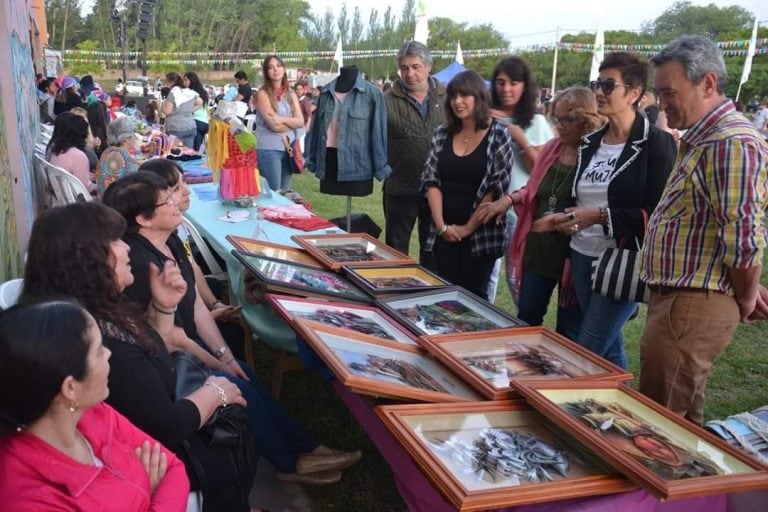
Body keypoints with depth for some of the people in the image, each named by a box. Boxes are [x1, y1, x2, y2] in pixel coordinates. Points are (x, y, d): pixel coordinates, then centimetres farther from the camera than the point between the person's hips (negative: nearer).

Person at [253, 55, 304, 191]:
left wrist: (283, 120, -14)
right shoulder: (263, 93, -4)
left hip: (288, 148, 6)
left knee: (285, 193, 10)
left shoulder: (291, 94, 13)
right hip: (268, 149, -5)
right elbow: (274, 125, -13)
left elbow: (301, 121, 1)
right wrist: (292, 123, 1)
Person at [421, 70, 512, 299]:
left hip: (481, 235, -3)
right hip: (444, 234, 4)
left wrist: (468, 227, -10)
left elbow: (497, 187, -10)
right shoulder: (442, 133, 5)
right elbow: (430, 180, 3)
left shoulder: (498, 134, -6)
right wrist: (441, 225, -7)